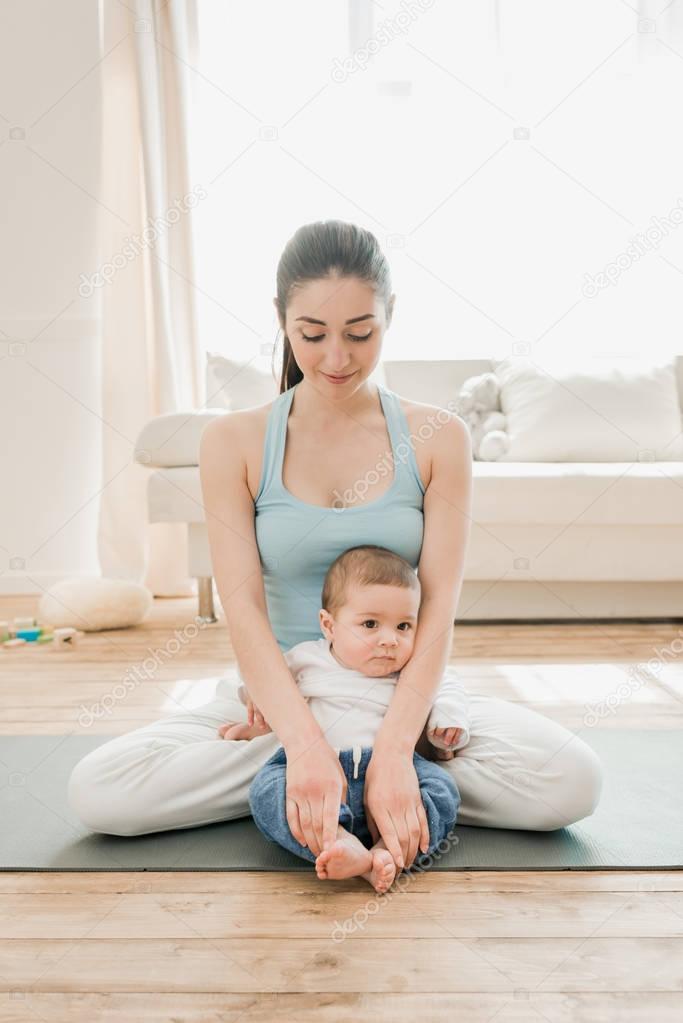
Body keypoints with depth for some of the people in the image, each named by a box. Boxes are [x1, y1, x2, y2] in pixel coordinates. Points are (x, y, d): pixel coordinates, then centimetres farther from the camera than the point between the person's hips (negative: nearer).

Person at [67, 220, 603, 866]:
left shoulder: (437, 437, -3)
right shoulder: (234, 442, -4)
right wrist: (305, 743, -29)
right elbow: (241, 608, -13)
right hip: (279, 696, 1)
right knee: (95, 792, -21)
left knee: (573, 782, -24)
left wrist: (392, 751, -27)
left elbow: (439, 606, -12)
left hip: (405, 695, 0)